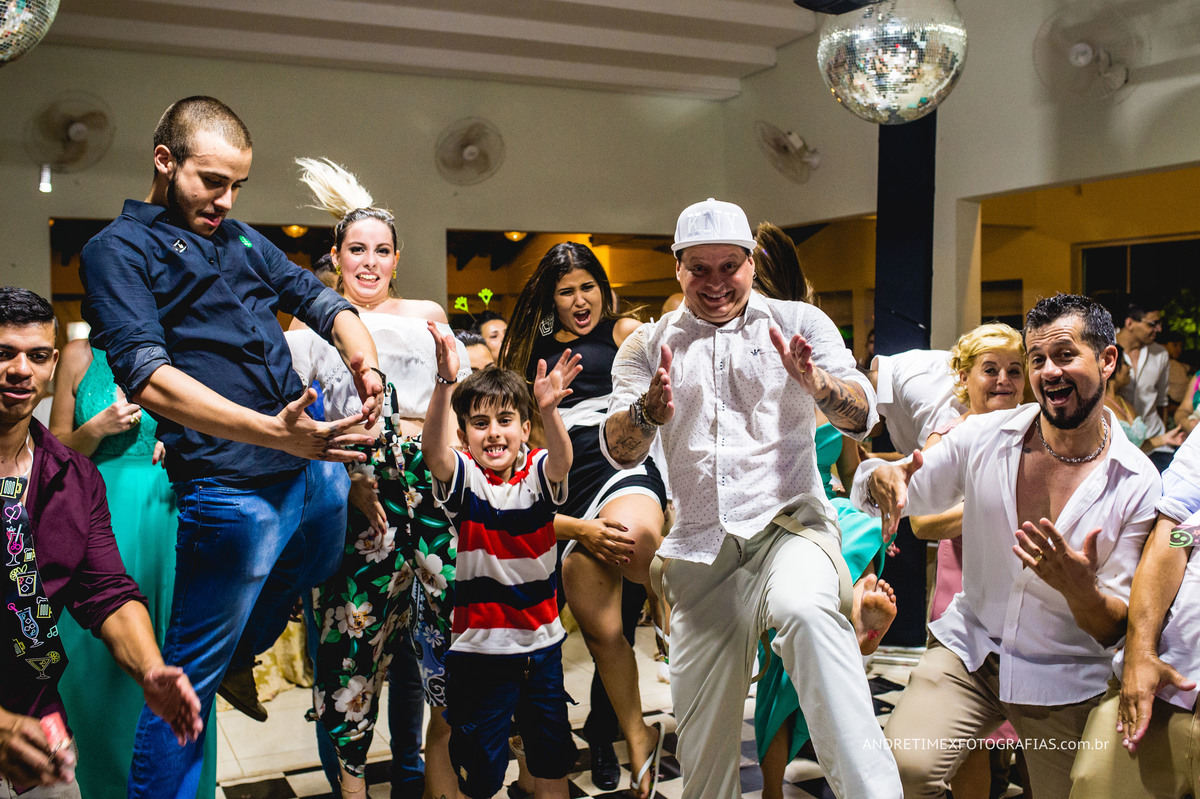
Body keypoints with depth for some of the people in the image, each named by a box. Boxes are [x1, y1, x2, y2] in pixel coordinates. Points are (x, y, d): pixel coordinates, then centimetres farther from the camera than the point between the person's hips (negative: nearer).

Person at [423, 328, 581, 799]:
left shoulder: (539, 473, -4)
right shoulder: (462, 477, -8)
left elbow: (561, 458, -27)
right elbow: (433, 450, -29)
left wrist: (549, 409, -48)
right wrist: (445, 383, -45)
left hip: (543, 642, 2)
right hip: (479, 648, -2)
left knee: (552, 759, 17)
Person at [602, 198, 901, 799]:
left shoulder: (798, 322, 6)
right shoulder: (647, 347, 11)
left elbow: (861, 417, -3)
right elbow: (618, 450, 0)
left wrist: (812, 380, -25)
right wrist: (651, 409, -23)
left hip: (788, 523, -2)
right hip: (700, 552, 3)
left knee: (804, 608, -37)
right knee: (702, 742, 5)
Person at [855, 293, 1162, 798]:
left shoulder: (1138, 485, -10)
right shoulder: (984, 438, -5)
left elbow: (1119, 628, -7)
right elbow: (904, 495, 3)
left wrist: (1080, 590, -30)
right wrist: (883, 478, -22)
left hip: (1065, 682, 0)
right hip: (969, 649, 0)